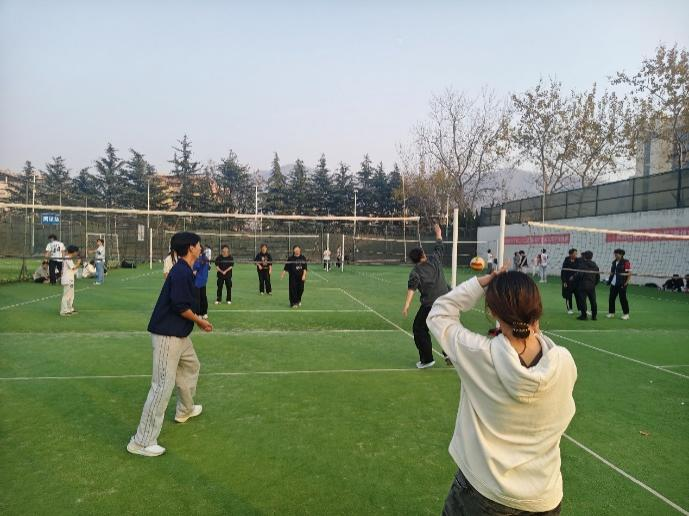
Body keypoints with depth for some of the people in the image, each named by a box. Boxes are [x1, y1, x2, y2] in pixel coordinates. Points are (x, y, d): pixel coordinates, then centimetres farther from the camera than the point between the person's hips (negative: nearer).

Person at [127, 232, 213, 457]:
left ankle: (185, 410, 49)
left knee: (191, 366, 28)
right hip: (168, 335, -11)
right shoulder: (181, 272, -20)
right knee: (163, 386, -8)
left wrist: (197, 320, 13)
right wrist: (200, 321, -10)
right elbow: (180, 306, -23)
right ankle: (141, 442, 1)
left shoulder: (184, 270, 11)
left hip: (178, 333, 11)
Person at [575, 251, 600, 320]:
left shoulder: (582, 264, -11)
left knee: (582, 300, 0)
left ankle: (584, 315, 1)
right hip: (592, 286, 6)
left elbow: (579, 275, -17)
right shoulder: (595, 266, 10)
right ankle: (594, 316, 15)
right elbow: (598, 277, 13)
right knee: (593, 301, 11)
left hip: (583, 285, -6)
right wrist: (594, 284, 21)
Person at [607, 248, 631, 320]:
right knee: (611, 298, 8)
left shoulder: (626, 262, -10)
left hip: (621, 284, -7)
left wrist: (626, 283, -16)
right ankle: (611, 313, 18)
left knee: (623, 298, -1)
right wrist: (609, 280, 10)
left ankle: (626, 314, 10)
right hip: (613, 284, 7)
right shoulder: (614, 262, 13)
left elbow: (629, 273, -12)